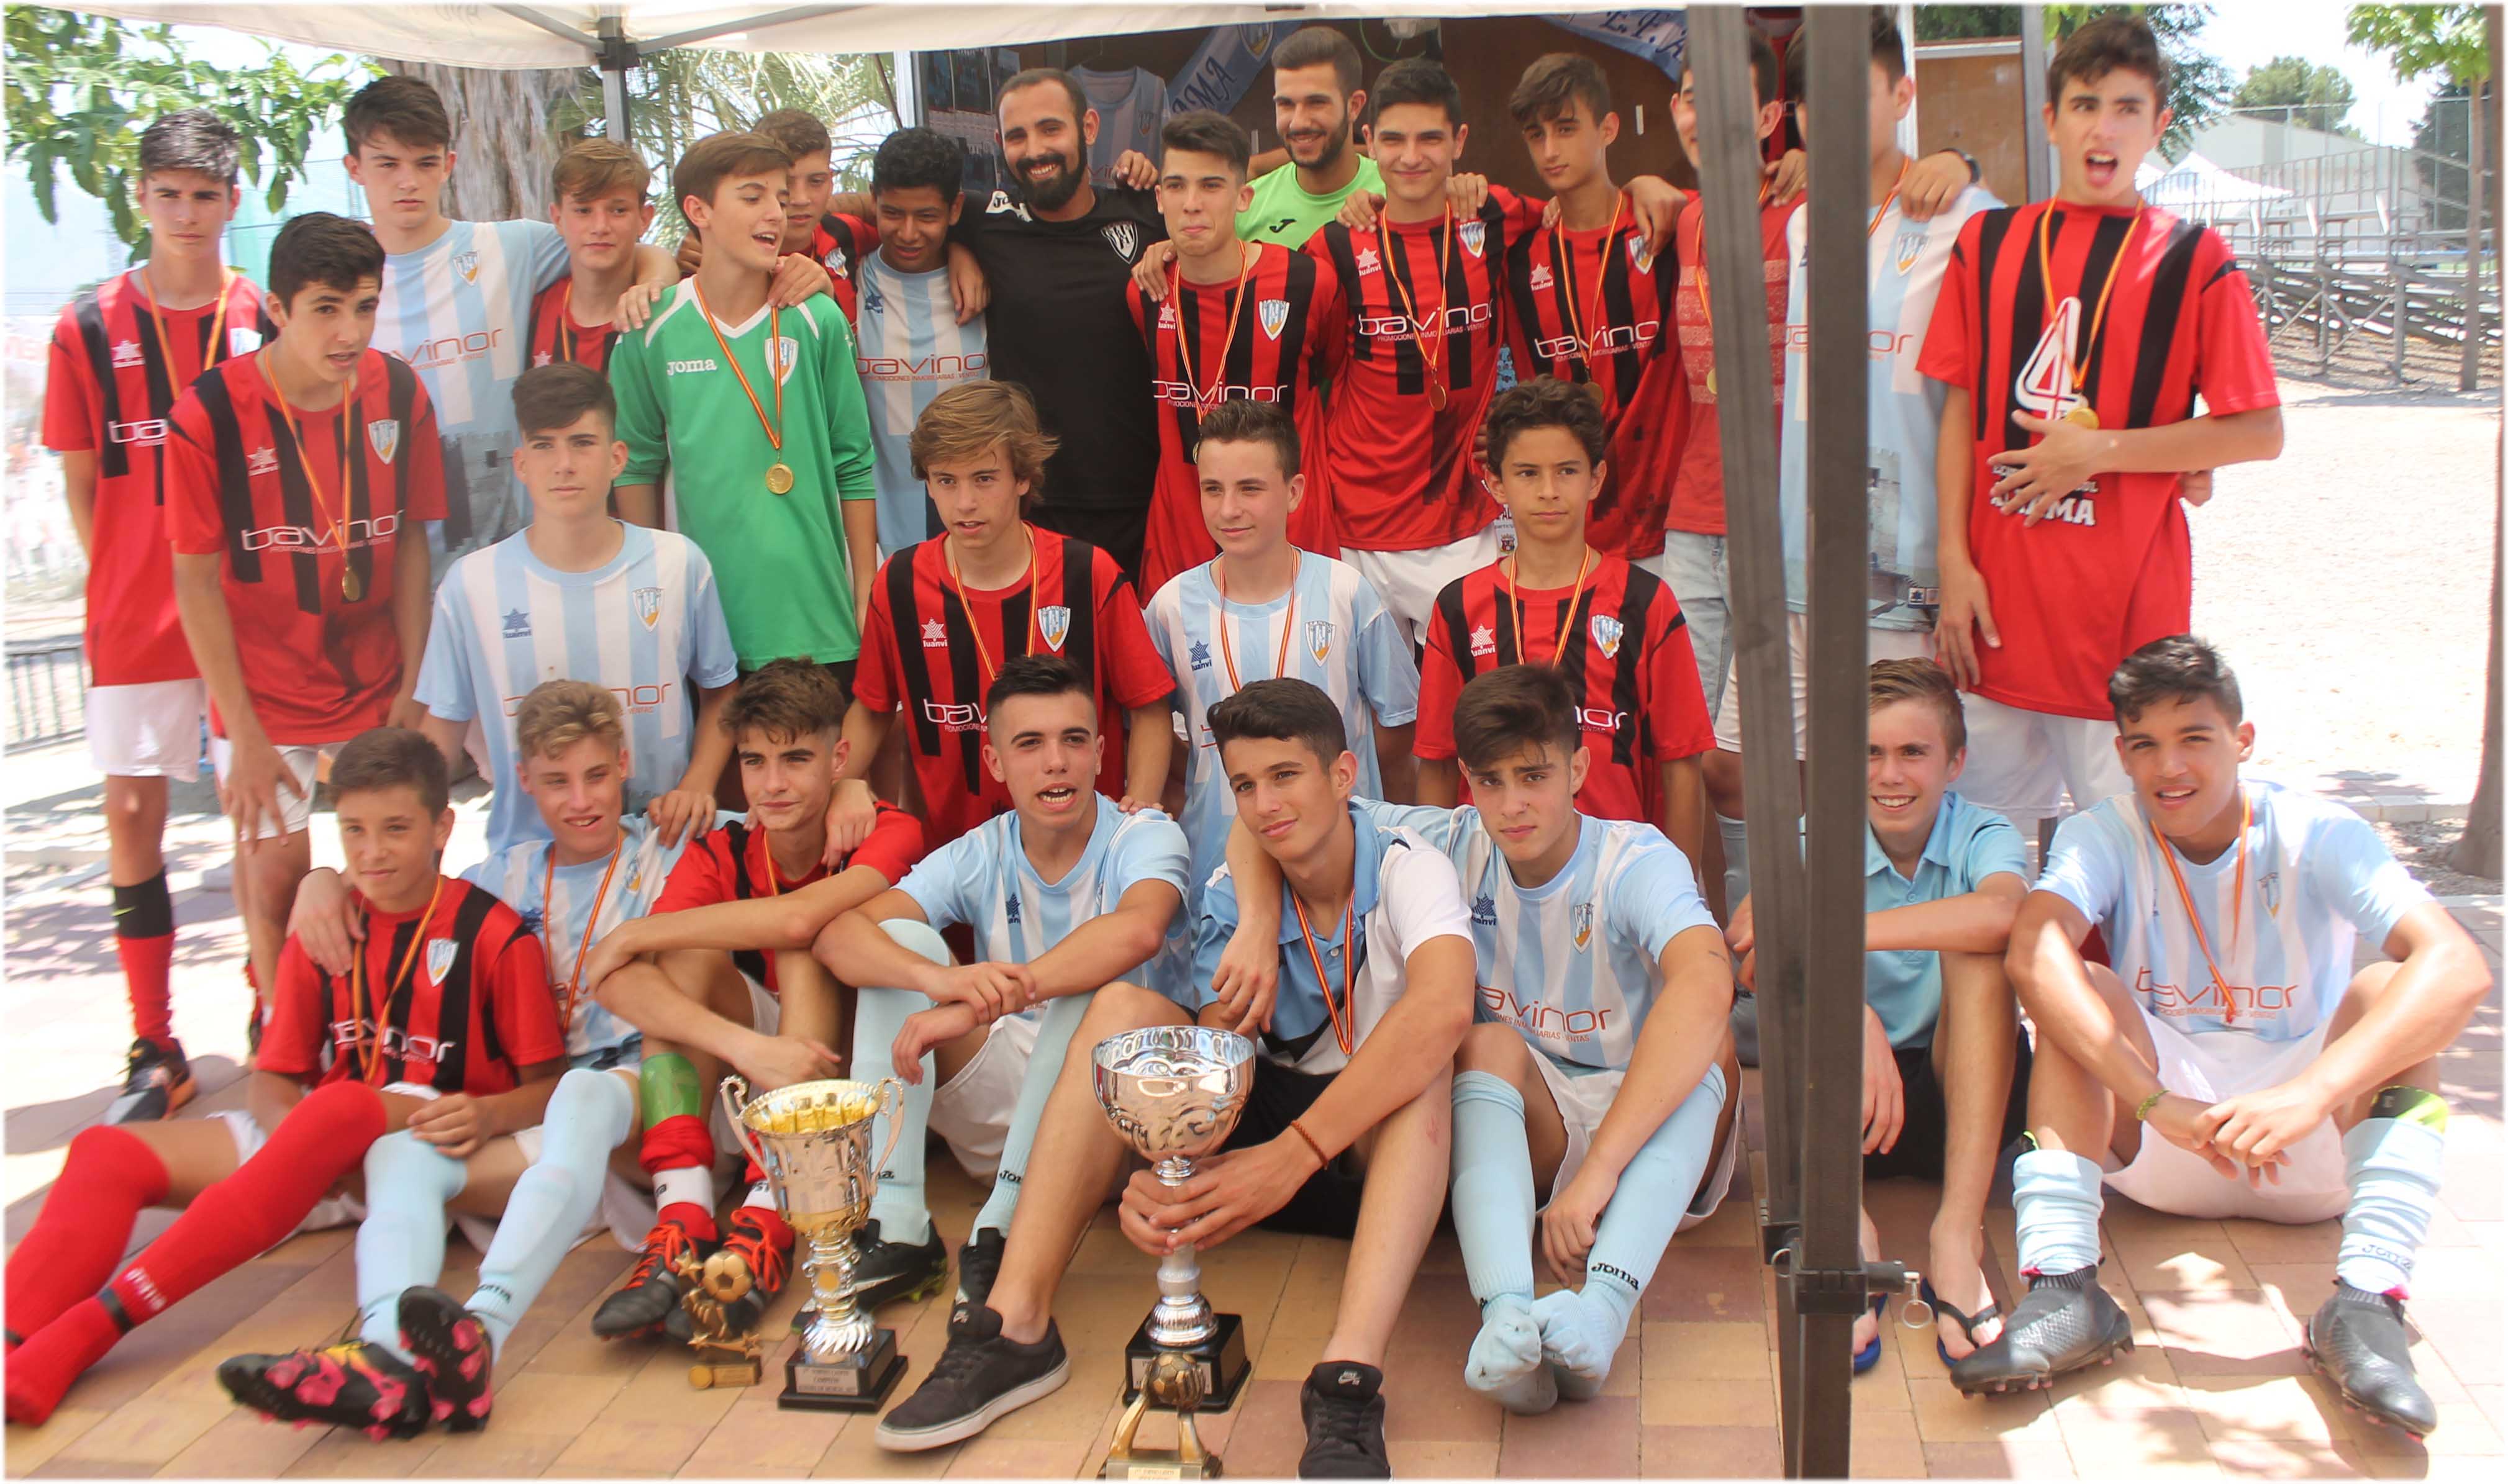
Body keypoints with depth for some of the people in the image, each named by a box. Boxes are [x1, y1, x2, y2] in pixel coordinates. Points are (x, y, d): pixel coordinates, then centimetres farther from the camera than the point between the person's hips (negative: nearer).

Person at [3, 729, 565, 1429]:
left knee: (340, 1108, -38)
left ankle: (87, 1329, -40)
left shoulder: (491, 933, -1)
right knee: (106, 1150, -12)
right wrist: (288, 1132, -12)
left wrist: (489, 1115, -24)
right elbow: (273, 1075, 11)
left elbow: (547, 1083, -2)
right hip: (317, 1152, 6)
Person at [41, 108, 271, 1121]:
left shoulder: (268, 320, 3)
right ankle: (154, 1051, 12)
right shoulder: (90, 327, 3)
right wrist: (125, 588, 0)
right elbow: (81, 483, 7)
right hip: (136, 620, 0)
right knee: (132, 817, 2)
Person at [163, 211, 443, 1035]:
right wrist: (245, 736, -11)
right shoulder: (208, 416, -16)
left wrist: (415, 684, -2)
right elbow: (196, 580, -11)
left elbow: (410, 542, 3)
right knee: (276, 875, 1)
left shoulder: (398, 393, -6)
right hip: (265, 694, -3)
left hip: (376, 686, 3)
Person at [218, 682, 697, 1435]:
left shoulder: (670, 858, 12)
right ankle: (385, 1351, -52)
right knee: (398, 1150, -24)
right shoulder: (510, 876, 24)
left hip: (647, 1108, -4)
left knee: (584, 1096, -38)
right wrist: (325, 881, 10)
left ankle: (483, 1328, -58)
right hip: (536, 1114, 4)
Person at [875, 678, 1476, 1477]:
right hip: (1266, 1118, 4)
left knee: (1422, 1066, -36)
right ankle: (1016, 1323, -26)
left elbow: (1444, 1010, -37)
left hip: (1383, 1144, -4)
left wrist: (1293, 1154, -44)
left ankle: (1350, 1374, -53)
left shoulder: (1408, 870, -16)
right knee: (1123, 1008, -16)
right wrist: (1161, 1173, -36)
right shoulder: (1231, 896, -1)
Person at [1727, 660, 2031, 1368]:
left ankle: (1957, 1235, -34)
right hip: (1849, 1103, 0)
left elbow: (2002, 913, -31)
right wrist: (1855, 1015, -41)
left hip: (1963, 1096, 0)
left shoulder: (1983, 837, -4)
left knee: (1973, 949, -25)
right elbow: (1754, 957, -24)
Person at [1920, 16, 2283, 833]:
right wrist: (1954, 562, 1)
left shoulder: (2192, 260, 1)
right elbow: (1961, 411, 9)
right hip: (1999, 594, 3)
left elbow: (2260, 432, -2)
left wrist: (2099, 449, -10)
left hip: (2127, 600, -3)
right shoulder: (1988, 242, 9)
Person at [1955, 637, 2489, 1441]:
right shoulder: (2103, 837, -8)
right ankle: (2065, 1289, -37)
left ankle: (2366, 1304, -34)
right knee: (2074, 991, -23)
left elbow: (2459, 967, -28)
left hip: (2316, 1150, 0)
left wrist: (2310, 1093, -42)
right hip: (2157, 1150, 1)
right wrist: (2159, 1103, -41)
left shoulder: (2317, 835, -10)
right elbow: (2033, 951, -30)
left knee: (2390, 988, -24)